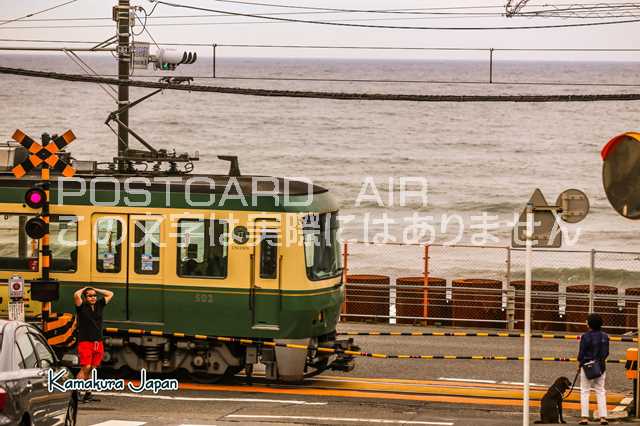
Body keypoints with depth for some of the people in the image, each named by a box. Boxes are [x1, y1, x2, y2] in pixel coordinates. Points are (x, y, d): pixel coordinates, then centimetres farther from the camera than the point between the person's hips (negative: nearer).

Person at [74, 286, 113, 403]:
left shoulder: (99, 305, 13)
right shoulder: (82, 307, -3)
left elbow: (110, 294, 22)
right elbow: (76, 295, -19)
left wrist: (95, 290, 16)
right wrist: (84, 289, 1)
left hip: (98, 343, 6)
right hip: (85, 342, -6)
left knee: (92, 369, 7)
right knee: (85, 368, -14)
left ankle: (88, 394, 12)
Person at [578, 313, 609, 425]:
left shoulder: (586, 336, -14)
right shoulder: (605, 336, 2)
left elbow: (581, 353, -10)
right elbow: (606, 352, 8)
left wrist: (580, 361, 8)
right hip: (601, 366, 4)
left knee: (584, 391, 3)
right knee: (600, 391, 10)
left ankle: (585, 417, -2)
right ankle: (603, 417, 4)